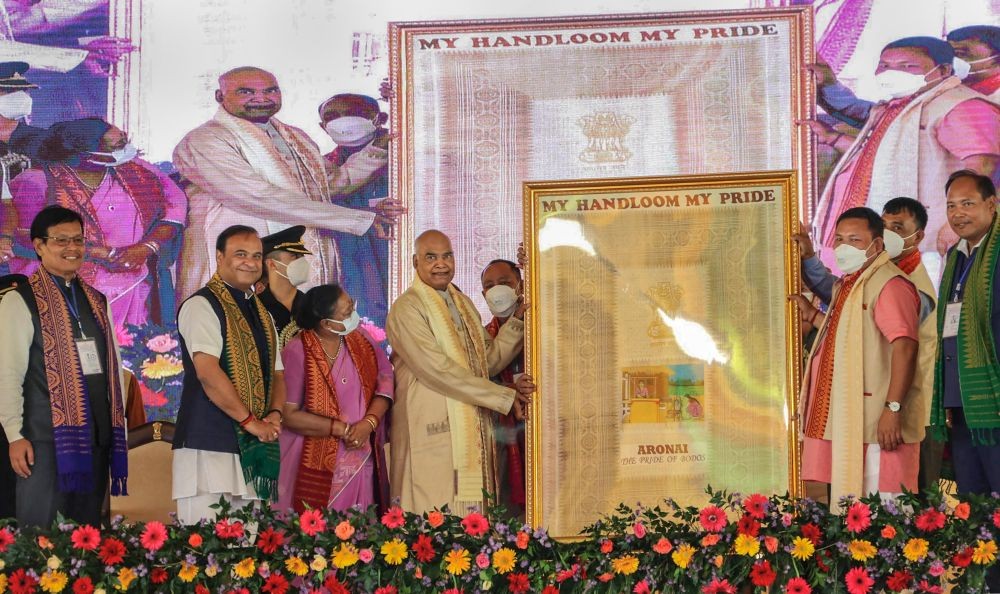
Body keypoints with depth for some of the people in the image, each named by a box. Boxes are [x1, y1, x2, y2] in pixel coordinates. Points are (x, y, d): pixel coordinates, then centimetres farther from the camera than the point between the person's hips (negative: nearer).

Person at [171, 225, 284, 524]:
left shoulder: (261, 313, 19)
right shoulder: (201, 305, -7)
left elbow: (277, 373, 18)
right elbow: (208, 372, -17)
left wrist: (274, 415, -2)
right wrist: (251, 421, -15)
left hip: (256, 448, 7)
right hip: (210, 445, -7)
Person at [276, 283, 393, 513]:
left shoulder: (361, 339, 6)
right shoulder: (297, 352, -11)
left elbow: (385, 380, -1)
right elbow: (289, 414, -13)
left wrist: (369, 423, -16)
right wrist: (341, 428, -14)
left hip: (362, 460, 4)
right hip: (317, 465, -4)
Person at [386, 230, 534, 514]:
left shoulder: (464, 304, 16)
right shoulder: (407, 308, -10)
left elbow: (488, 362, 10)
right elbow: (437, 370, -18)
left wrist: (517, 320, -3)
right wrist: (506, 396, -14)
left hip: (472, 432, 7)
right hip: (432, 434, -7)